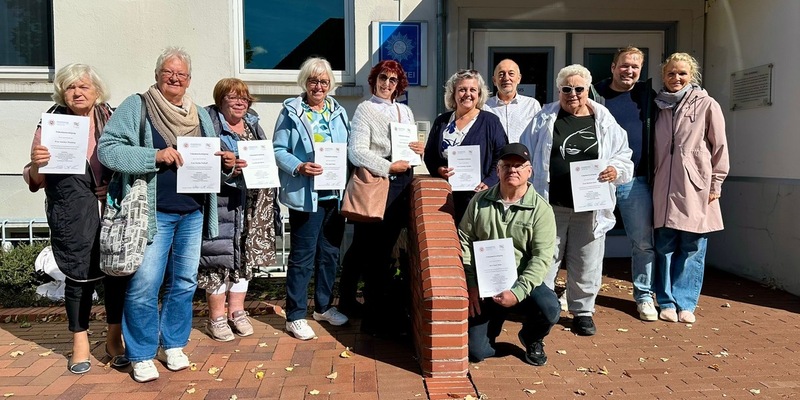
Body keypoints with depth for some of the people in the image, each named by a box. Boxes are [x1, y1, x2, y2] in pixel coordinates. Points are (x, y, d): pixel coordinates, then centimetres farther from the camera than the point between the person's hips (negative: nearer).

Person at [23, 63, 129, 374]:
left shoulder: (110, 120, 5)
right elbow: (36, 182, 3)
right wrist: (35, 164, -18)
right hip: (72, 216, -1)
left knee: (116, 270, 1)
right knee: (79, 276, 3)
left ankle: (114, 338, 19)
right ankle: (80, 342, 22)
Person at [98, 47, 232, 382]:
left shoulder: (200, 116, 15)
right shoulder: (136, 107, -1)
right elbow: (107, 149, -11)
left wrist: (226, 163, -4)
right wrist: (155, 156, -22)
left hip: (193, 214, 5)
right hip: (154, 214, -5)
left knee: (184, 283, 11)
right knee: (144, 286, -3)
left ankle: (173, 344, 28)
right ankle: (141, 355, 15)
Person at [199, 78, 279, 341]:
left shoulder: (253, 126, 16)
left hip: (251, 206, 6)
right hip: (221, 204, -6)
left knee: (246, 254, 11)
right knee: (220, 255, -2)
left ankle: (237, 310, 25)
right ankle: (216, 317, 13)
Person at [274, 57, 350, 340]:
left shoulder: (339, 112, 13)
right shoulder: (291, 111, -2)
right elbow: (278, 150, -6)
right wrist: (299, 167, -21)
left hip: (335, 194, 6)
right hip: (305, 195, -5)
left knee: (330, 253, 14)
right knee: (302, 257, 0)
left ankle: (324, 306, 31)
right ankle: (295, 316, 13)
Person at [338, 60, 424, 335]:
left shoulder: (405, 111, 18)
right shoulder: (365, 109, -1)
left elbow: (410, 146, 24)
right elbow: (357, 152, -11)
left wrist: (420, 149, 1)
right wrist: (389, 167, -16)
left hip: (401, 185, 6)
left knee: (385, 248, 11)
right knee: (369, 248, -2)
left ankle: (380, 312, 22)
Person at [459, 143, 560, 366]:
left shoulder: (541, 210, -8)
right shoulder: (480, 202, 0)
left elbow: (542, 257, -14)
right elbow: (464, 242, 3)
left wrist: (518, 292, -25)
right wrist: (471, 285, -5)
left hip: (523, 283, -1)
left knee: (550, 310, -31)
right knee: (477, 352, -7)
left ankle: (532, 339, 7)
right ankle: (494, 319, 30)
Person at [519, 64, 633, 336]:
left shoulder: (604, 121, 8)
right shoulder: (545, 119, 6)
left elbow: (624, 156, 11)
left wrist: (616, 170, -12)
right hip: (550, 204, 0)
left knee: (586, 264, 9)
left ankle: (583, 311, 26)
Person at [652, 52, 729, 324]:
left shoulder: (707, 105, 2)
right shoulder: (659, 107, 12)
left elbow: (720, 147, 2)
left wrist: (716, 183, -2)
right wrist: (652, 178, 9)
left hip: (696, 189, -2)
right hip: (665, 190, 3)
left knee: (692, 249, 2)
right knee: (665, 248, 3)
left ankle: (685, 303, 12)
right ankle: (667, 302, 13)